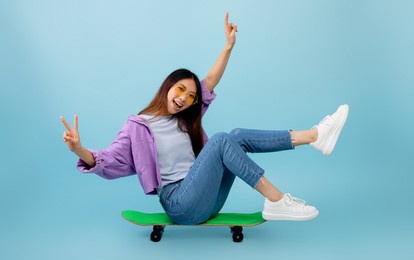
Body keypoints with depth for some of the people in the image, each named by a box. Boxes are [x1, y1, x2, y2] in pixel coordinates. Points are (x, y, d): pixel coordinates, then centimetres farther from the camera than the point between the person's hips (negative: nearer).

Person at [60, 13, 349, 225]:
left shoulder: (185, 119, 18)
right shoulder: (138, 126, 1)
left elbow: (209, 83, 13)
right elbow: (110, 162, -10)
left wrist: (229, 46, 6)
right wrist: (80, 151, -31)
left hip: (208, 199, 7)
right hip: (181, 204, -7)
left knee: (238, 136, -10)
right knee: (220, 140, -26)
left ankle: (314, 135, -18)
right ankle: (277, 201, -25)